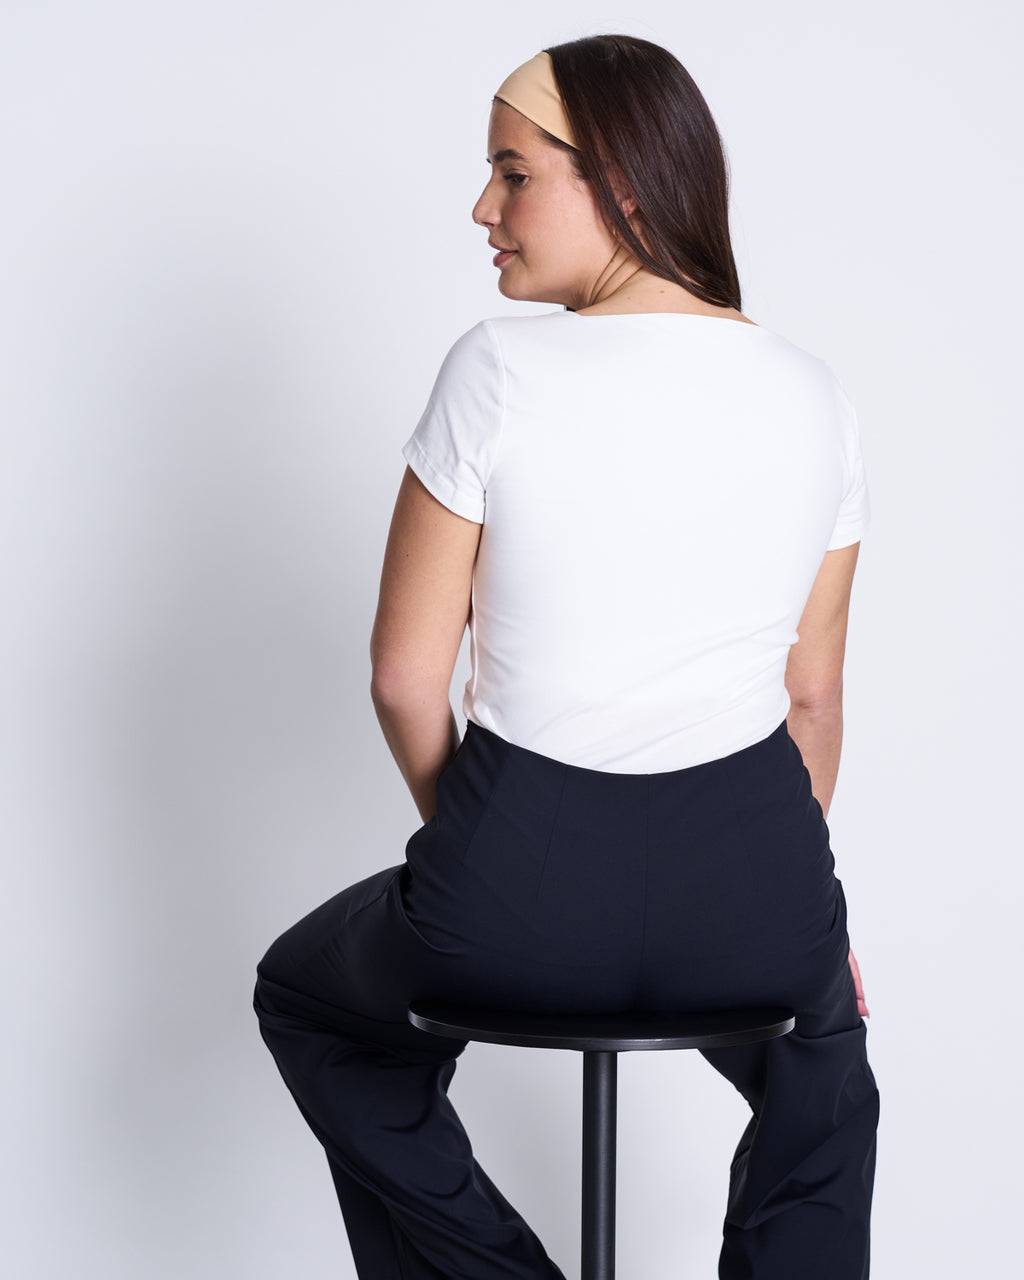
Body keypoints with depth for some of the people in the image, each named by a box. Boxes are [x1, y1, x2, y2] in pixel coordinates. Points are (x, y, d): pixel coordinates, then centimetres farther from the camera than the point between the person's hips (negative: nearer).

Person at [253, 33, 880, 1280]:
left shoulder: (499, 369, -13)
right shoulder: (815, 395, -1)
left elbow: (407, 677, -7)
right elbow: (813, 694, 6)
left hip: (519, 893, -3)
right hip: (757, 875, 4)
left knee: (305, 996, 32)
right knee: (824, 1079, 40)